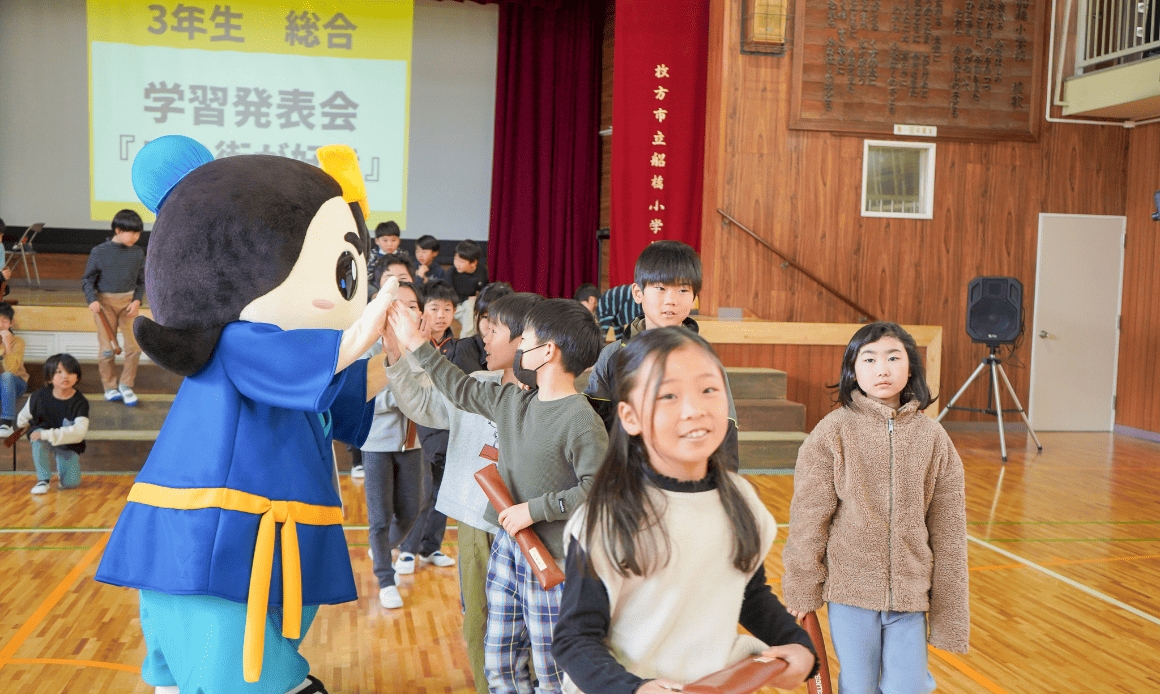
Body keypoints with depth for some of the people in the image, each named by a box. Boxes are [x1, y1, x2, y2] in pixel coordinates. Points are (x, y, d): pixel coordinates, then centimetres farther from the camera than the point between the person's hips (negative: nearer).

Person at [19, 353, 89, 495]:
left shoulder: (80, 403, -22)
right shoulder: (39, 396, -17)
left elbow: (79, 431, -35)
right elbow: (23, 420, 3)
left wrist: (48, 435, -40)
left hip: (69, 446, 0)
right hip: (44, 440, 0)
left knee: (71, 483, -9)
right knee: (38, 439, -35)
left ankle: (61, 466, 28)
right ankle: (43, 480, -19)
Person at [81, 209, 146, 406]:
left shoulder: (138, 253, 2)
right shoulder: (99, 252, -6)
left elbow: (142, 281, 10)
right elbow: (87, 279, -1)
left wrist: (137, 300, -6)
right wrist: (92, 300, -16)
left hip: (129, 302, 2)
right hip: (105, 302, -2)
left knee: (134, 346, -5)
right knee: (107, 349, 1)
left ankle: (126, 385, 14)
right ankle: (110, 387, 19)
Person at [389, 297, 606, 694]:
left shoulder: (581, 420, -18)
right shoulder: (512, 401, 6)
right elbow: (462, 390, 20)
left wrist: (535, 509, -19)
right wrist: (417, 345, 23)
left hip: (552, 560, -8)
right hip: (506, 547, 8)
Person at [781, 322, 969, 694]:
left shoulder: (933, 437, 0)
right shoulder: (833, 431, -7)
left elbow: (948, 529, 3)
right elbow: (808, 517, -4)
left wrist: (948, 607, 4)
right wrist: (802, 587, -2)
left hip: (910, 592, 1)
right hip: (850, 588, -1)